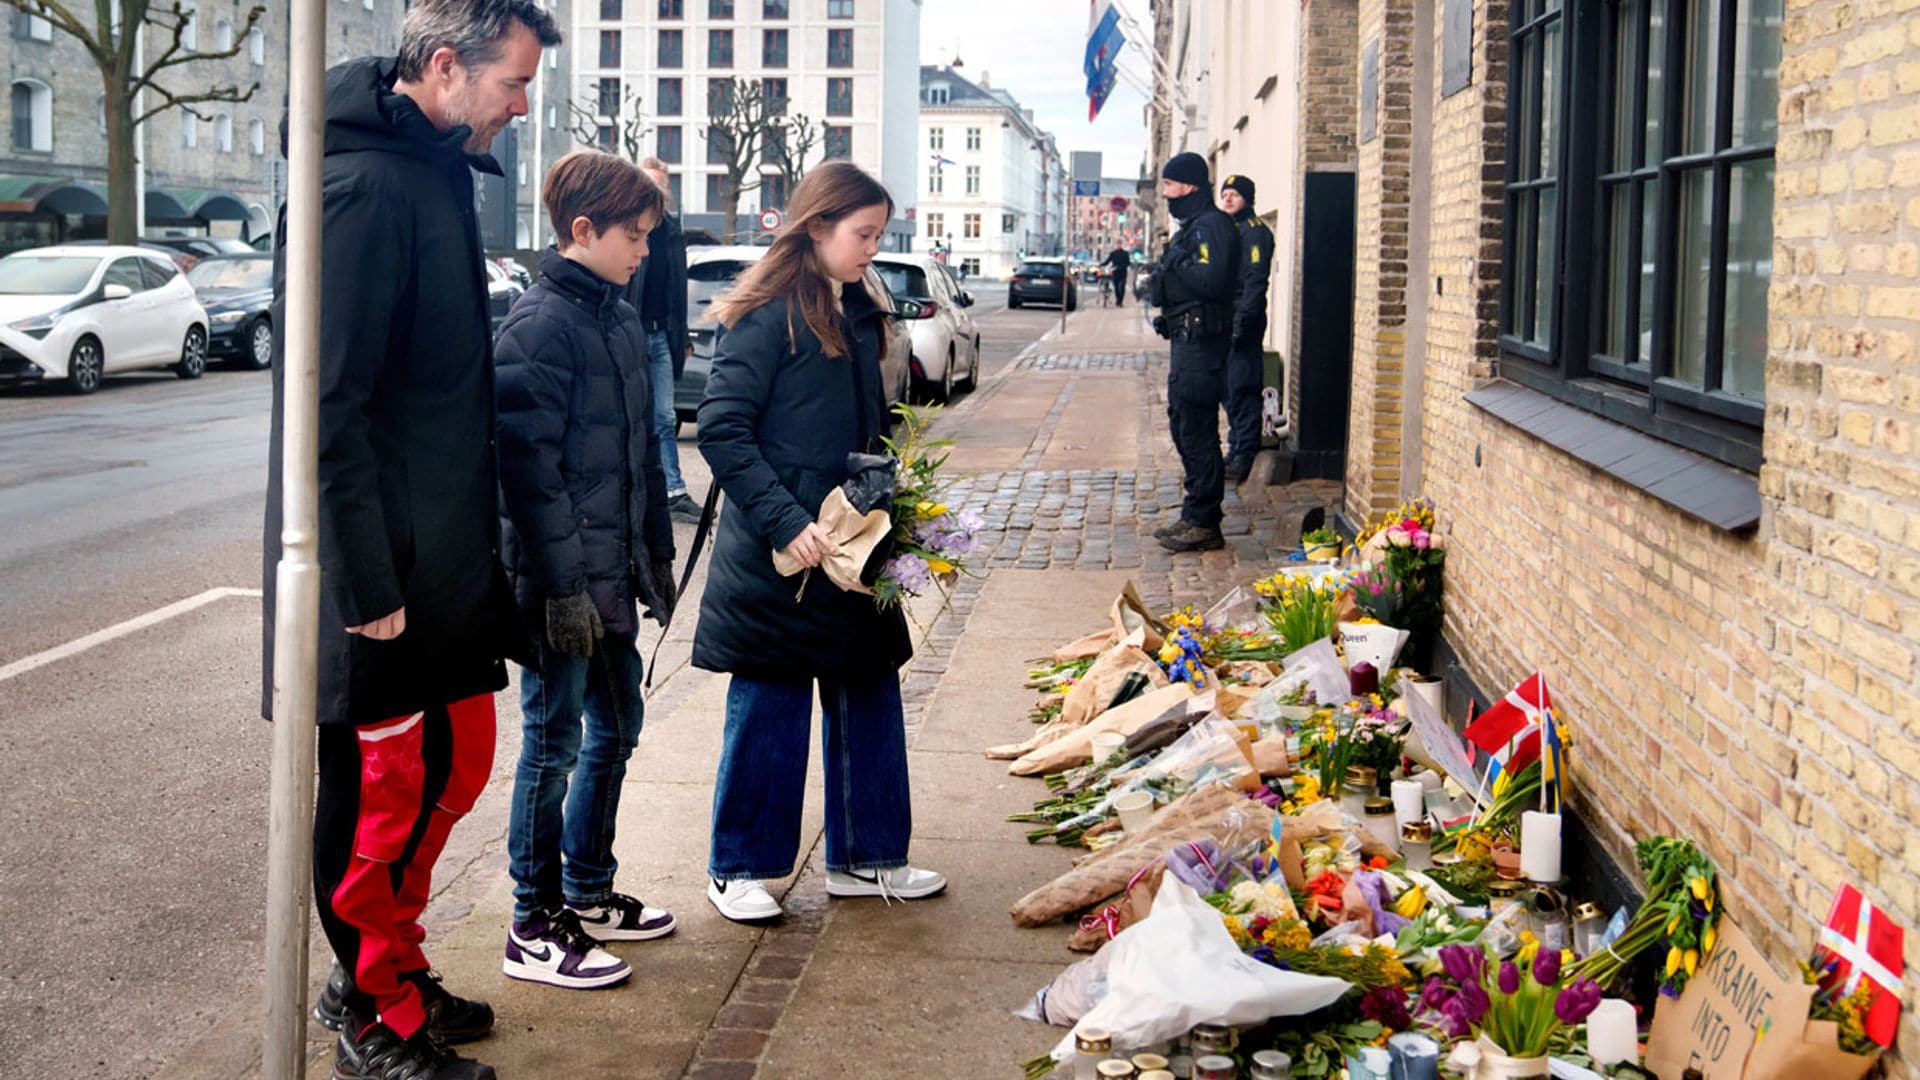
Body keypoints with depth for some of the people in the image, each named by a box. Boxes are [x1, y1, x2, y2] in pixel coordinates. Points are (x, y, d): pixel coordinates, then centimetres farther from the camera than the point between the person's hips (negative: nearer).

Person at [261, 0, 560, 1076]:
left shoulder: (436, 173, 12)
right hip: (389, 570, -10)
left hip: (445, 556, 10)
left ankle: (387, 974, 33)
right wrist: (369, 584, -22)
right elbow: (330, 406, -23)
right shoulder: (366, 187, -19)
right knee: (388, 784, 2)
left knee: (456, 757, 17)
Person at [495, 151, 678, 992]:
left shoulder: (622, 320, 12)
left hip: (614, 574, 9)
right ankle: (535, 929, 10)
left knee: (616, 728, 17)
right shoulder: (539, 324, -15)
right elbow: (531, 465, -19)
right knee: (555, 743, -1)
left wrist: (657, 553, 19)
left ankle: (588, 893, 32)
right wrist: (563, 586, -21)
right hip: (562, 582, -9)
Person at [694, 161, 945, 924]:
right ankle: (738, 869, 15)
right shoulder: (767, 314, -12)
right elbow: (722, 430, -17)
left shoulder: (856, 315, 12)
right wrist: (786, 522, -22)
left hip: (851, 548, 8)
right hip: (776, 556, -8)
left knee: (869, 696, 12)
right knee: (769, 712, 1)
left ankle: (864, 857, 25)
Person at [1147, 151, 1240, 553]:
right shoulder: (1192, 226, 19)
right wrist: (1166, 273, 5)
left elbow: (1211, 280, -26)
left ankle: (1203, 524, -5)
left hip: (1201, 343, -11)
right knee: (1183, 426, 16)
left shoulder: (1211, 225, -14)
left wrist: (1175, 266, -14)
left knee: (1197, 432, -8)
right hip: (1187, 341, 11)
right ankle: (1194, 517, 23)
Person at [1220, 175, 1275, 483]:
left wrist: (1242, 319, -21)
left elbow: (1256, 279, -15)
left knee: (1241, 389, -8)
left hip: (1243, 323, -9)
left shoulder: (1255, 231, -8)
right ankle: (1237, 449, 21)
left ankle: (1243, 456, -6)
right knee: (1229, 390, 12)